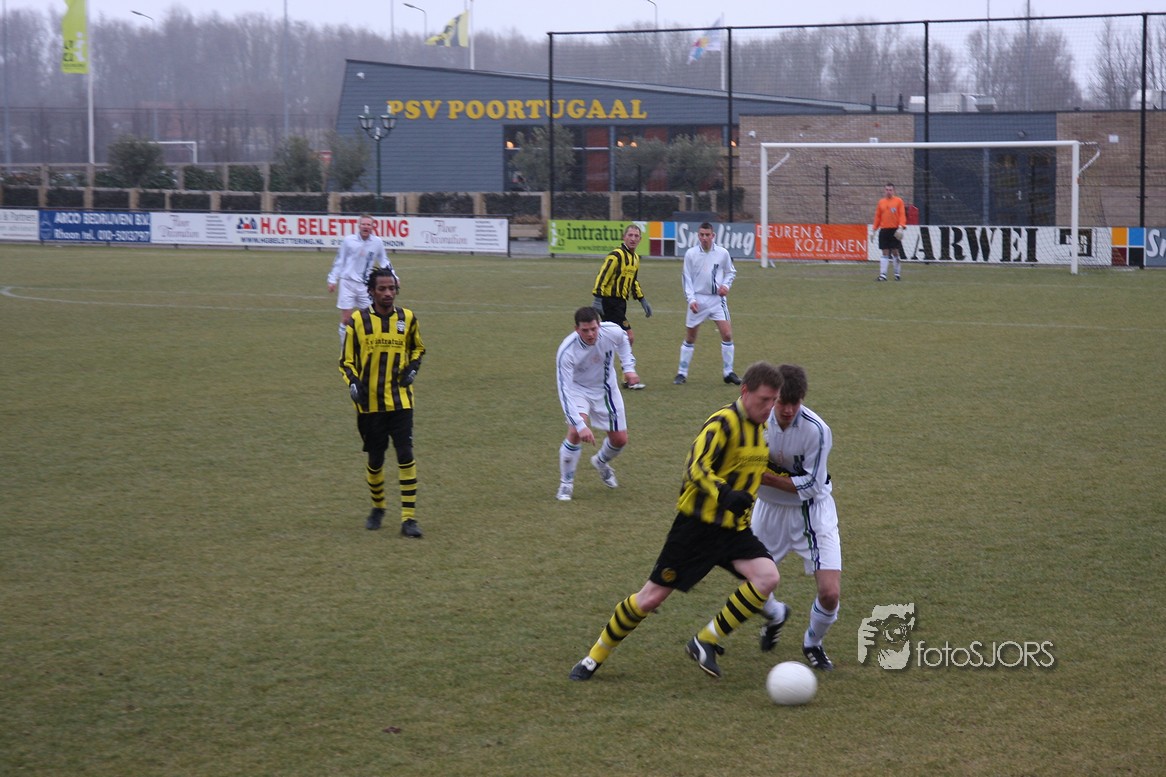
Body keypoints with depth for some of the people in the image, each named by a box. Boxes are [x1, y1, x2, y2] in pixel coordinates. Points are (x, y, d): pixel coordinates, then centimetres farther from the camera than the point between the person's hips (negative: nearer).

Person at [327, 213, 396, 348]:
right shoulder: (348, 240, -3)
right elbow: (339, 261, 5)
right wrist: (332, 280, 3)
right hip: (347, 282, -2)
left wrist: (393, 277, 4)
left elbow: (384, 261, 14)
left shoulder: (377, 242, 1)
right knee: (346, 319, -2)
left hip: (366, 285, 2)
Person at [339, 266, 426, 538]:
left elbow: (417, 348, 20)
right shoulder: (357, 321, -4)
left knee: (405, 455, -11)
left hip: (400, 401, 1)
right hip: (370, 403, -1)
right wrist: (353, 383, -16)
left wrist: (412, 368, 0)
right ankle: (377, 508, 33)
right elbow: (346, 360, 3)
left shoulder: (407, 319, 2)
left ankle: (409, 517, -8)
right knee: (375, 459, 8)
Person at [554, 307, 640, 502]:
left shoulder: (612, 332, -26)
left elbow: (623, 341, 3)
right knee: (576, 432, -27)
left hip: (605, 389, 4)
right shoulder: (566, 351, -35)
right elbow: (564, 391, -35)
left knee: (620, 440, 7)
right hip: (577, 389, -4)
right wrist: (580, 425, -42)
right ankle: (566, 484, -8)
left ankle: (601, 462, 43)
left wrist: (629, 367, -6)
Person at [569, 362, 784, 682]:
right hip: (698, 522, -7)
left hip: (734, 528, 7)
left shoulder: (761, 428, 9)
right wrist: (725, 494, -44)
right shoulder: (723, 423, -17)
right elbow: (697, 468, -30)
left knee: (768, 577, -19)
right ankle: (594, 657, 16)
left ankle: (706, 642, -9)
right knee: (653, 596, -2)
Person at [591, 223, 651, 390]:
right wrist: (598, 300, -28)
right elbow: (601, 278, -21)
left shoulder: (635, 258, 14)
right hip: (610, 302, -9)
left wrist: (643, 301, 24)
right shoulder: (616, 256, -15)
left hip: (620, 303, 9)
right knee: (629, 337, -11)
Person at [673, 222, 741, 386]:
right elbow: (687, 278, 0)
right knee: (690, 338, 5)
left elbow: (731, 272, 14)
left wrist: (726, 285, -5)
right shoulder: (691, 254, -3)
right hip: (698, 300, -1)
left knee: (727, 334, -8)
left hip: (717, 298, 1)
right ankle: (682, 373, 15)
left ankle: (728, 372, 3)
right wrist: (691, 299, -10)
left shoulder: (722, 253, -1)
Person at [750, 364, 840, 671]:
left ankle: (813, 643, 18)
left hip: (812, 510, -3)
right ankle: (776, 615, 45)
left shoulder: (816, 430, -27)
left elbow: (811, 485, -24)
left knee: (829, 593, -14)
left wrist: (765, 477, -28)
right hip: (769, 507, 3)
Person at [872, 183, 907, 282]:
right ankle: (883, 274, -4)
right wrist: (875, 229, 7)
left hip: (895, 231, -3)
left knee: (895, 252, 1)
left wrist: (901, 227, -17)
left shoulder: (898, 201, 1)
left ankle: (897, 274, 12)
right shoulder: (881, 202, 11)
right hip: (884, 230, 3)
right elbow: (877, 216, 12)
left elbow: (902, 215, -5)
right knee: (885, 253, 0)